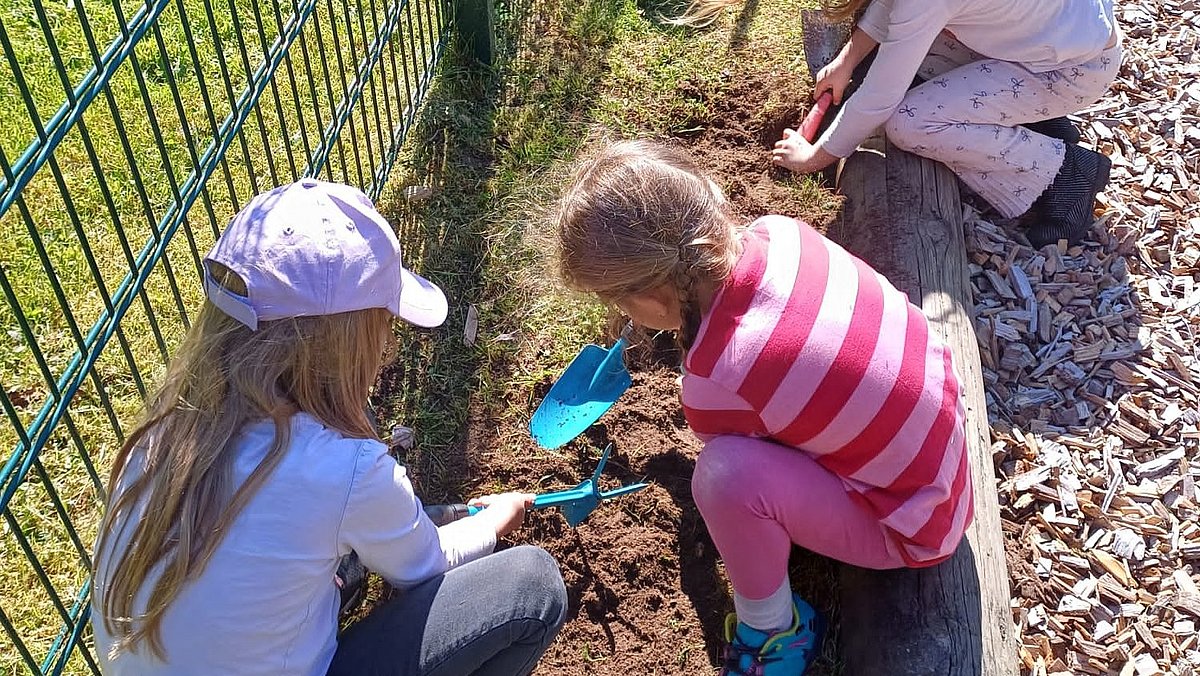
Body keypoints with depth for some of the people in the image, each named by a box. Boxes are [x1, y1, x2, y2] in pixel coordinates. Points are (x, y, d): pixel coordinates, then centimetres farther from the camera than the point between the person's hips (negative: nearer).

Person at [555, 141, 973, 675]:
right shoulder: (776, 233, -16)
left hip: (910, 530, -8)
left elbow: (728, 462, -5)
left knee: (725, 475, -28)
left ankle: (772, 631, 1)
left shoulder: (716, 385, -31)